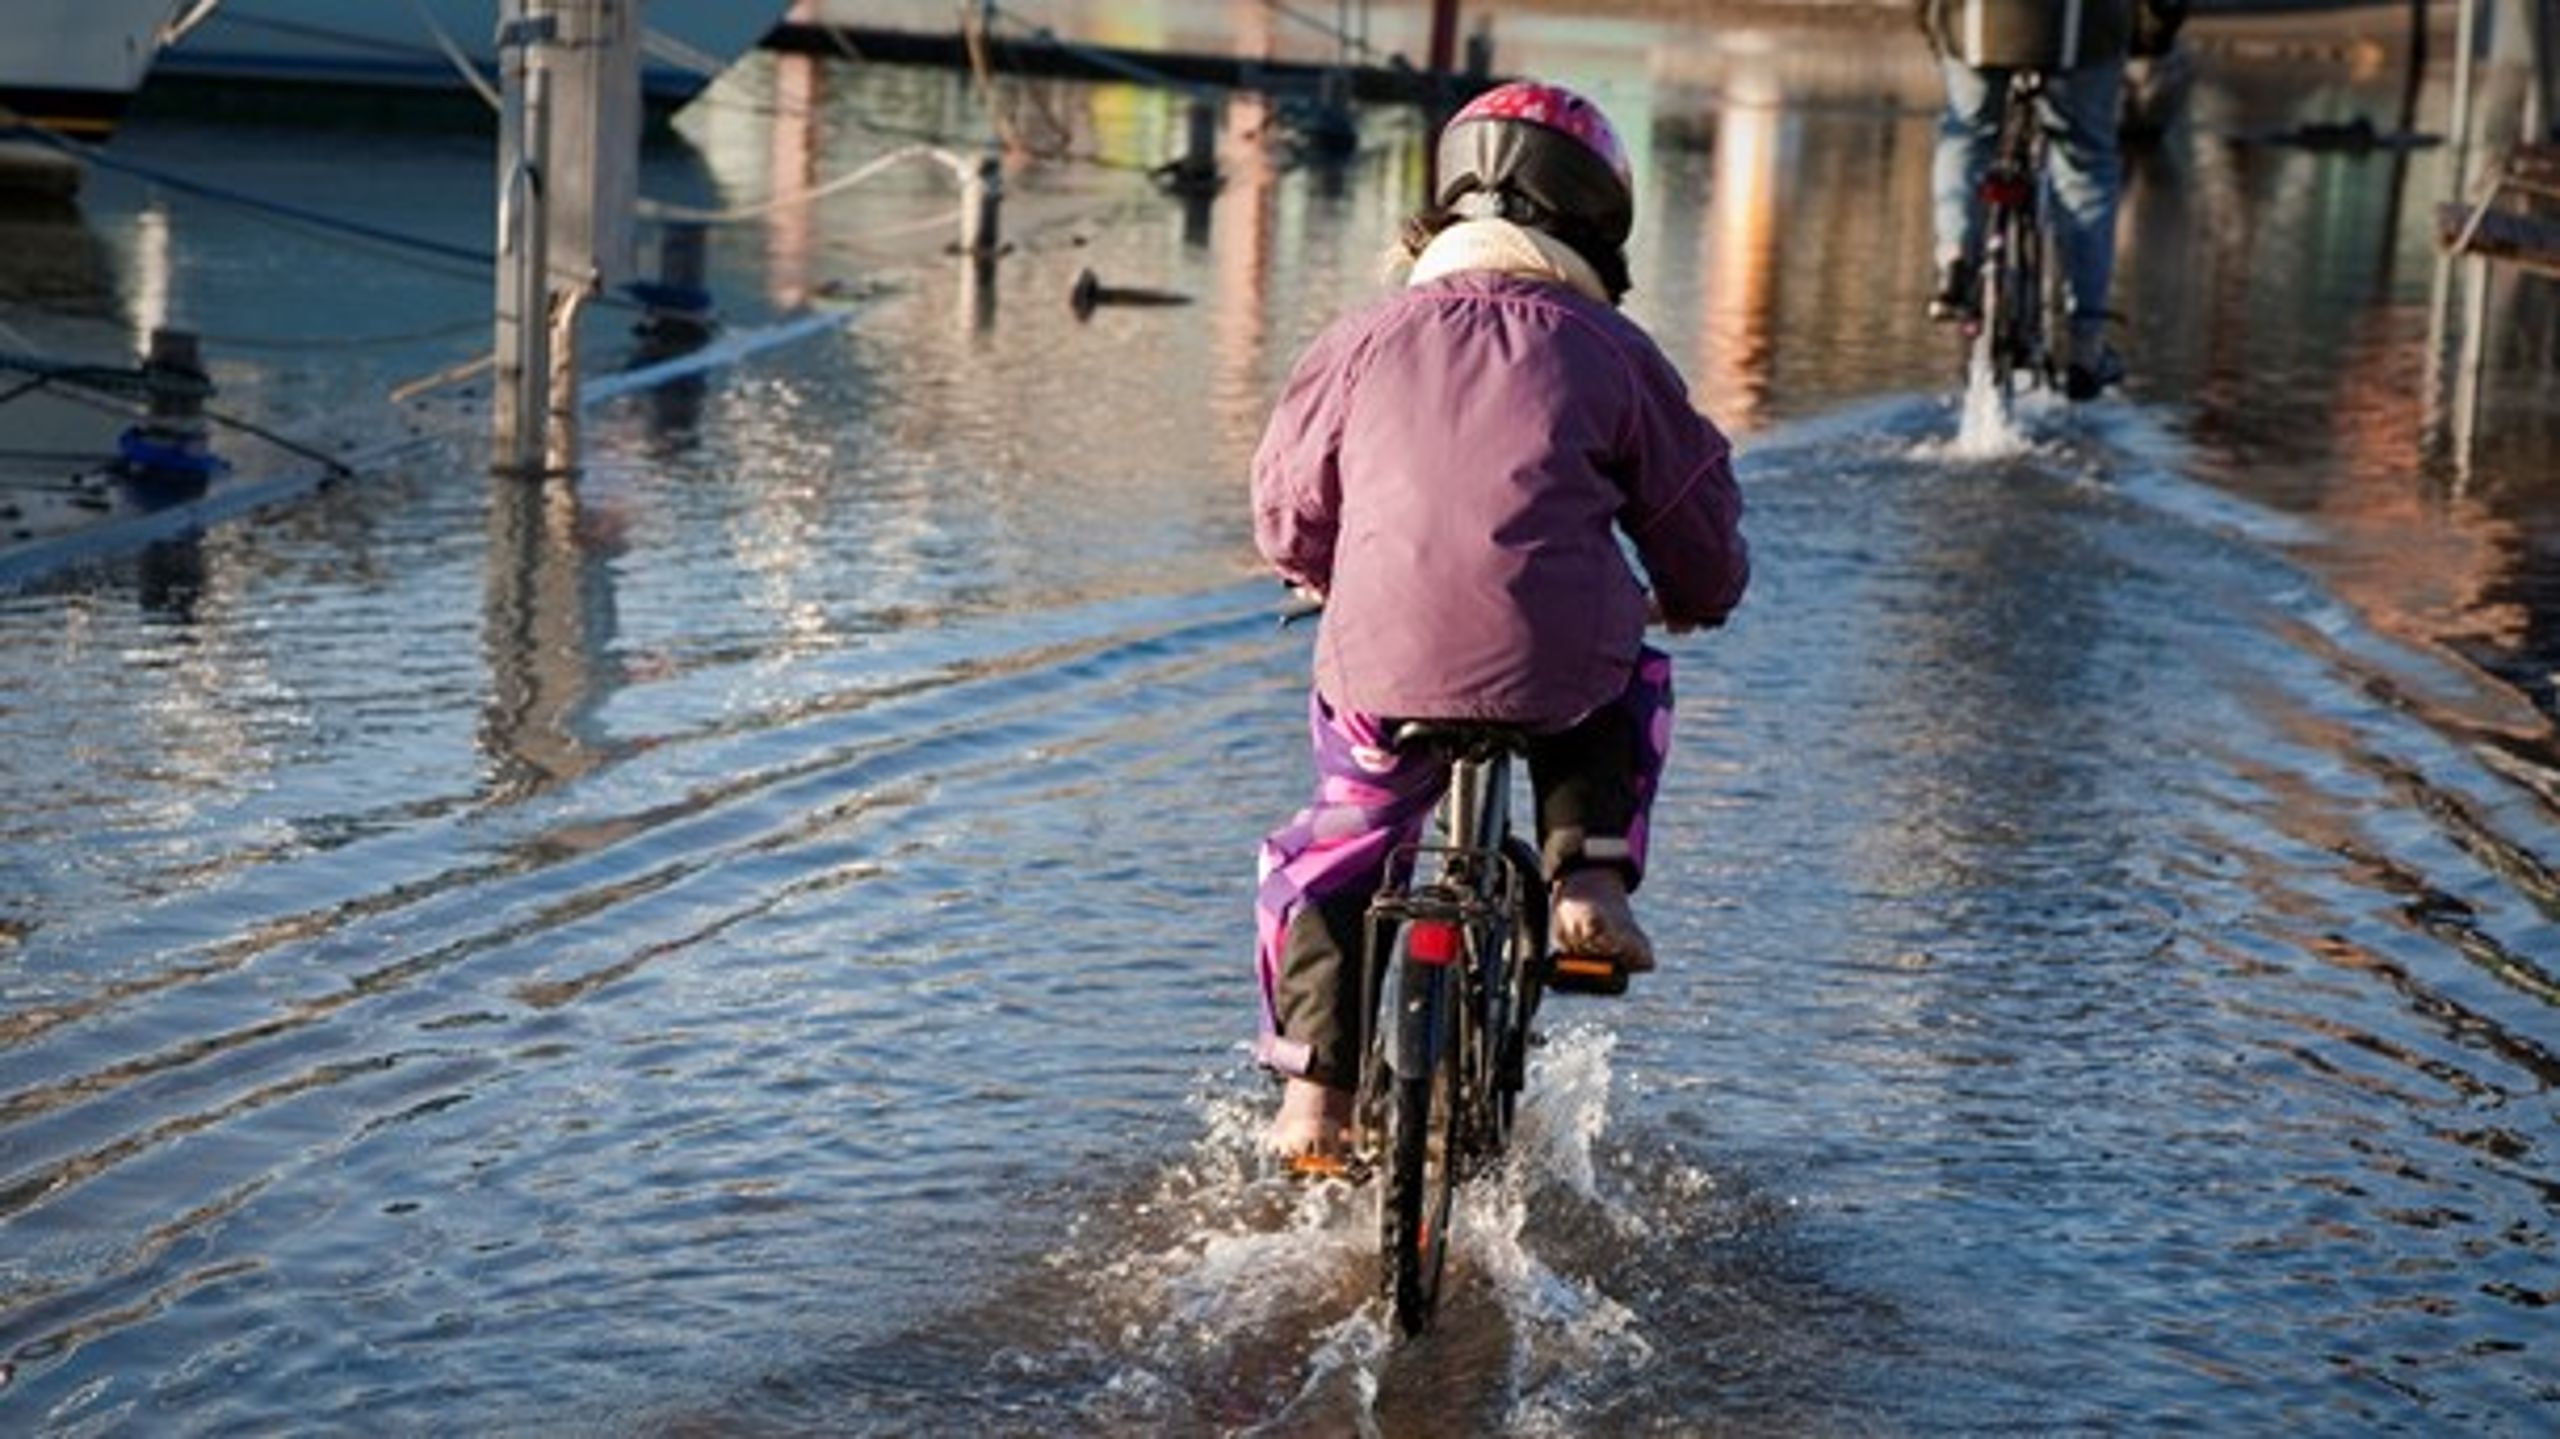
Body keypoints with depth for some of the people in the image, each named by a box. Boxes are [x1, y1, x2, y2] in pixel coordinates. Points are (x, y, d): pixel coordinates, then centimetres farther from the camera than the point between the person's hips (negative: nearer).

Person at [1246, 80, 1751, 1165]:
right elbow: (1703, 543, 14)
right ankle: (1589, 881, 16)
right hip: (1563, 682, 0)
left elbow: (1286, 517, 19)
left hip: (1383, 680, 1)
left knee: (1320, 869, 23)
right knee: (1631, 688, 34)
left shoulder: (1364, 340, 10)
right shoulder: (1613, 353, 9)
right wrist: (1687, 604, 38)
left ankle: (1313, 1094, 13)